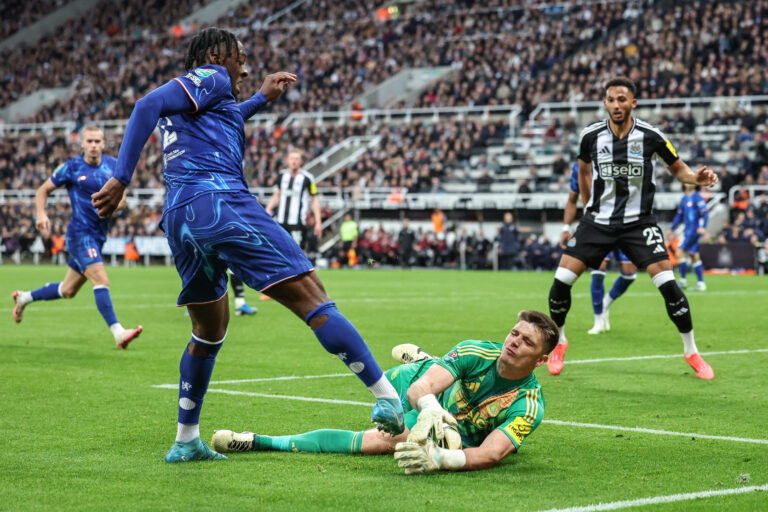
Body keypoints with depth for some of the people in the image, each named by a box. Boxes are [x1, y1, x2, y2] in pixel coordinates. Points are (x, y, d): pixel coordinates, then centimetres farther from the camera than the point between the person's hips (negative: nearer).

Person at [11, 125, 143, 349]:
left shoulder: (113, 165, 4)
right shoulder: (72, 167, -6)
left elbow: (121, 199, 13)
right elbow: (43, 190, 4)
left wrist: (116, 203, -11)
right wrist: (41, 214, -13)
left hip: (99, 236, 6)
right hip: (80, 233, -6)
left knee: (68, 291, 16)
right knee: (101, 280, -23)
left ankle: (24, 298, 39)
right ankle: (118, 333, -26)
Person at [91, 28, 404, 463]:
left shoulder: (186, 101, 30)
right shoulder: (210, 77, 5)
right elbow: (148, 106, -10)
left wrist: (261, 99, 50)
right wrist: (121, 179, -15)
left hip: (178, 217, 9)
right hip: (220, 202, -9)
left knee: (210, 330, 24)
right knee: (312, 298, -12)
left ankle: (186, 442, 27)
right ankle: (389, 399, -19)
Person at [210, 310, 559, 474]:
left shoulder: (529, 406, -34)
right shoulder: (480, 353, -27)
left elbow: (491, 454, -47)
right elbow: (422, 387, -36)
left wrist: (440, 458, -65)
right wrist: (430, 409, -61)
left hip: (457, 435, -3)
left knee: (381, 440, -24)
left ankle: (268, 443, -21)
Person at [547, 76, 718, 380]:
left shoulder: (651, 136, -11)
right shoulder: (591, 136, -5)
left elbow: (677, 168, 3)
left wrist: (697, 178, -18)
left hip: (639, 222, -2)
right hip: (598, 220, 2)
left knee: (667, 283, -15)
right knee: (561, 280, -9)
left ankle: (691, 352, 3)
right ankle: (558, 342, 17)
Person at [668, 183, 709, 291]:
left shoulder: (697, 197, -9)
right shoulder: (684, 199, 16)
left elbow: (705, 212, -16)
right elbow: (679, 215, 25)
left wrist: (702, 227, -28)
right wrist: (671, 229, 25)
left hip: (694, 230, -8)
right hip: (687, 231, 8)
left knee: (680, 252, -12)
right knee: (694, 256, 7)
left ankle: (683, 279, -4)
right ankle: (701, 283, 9)